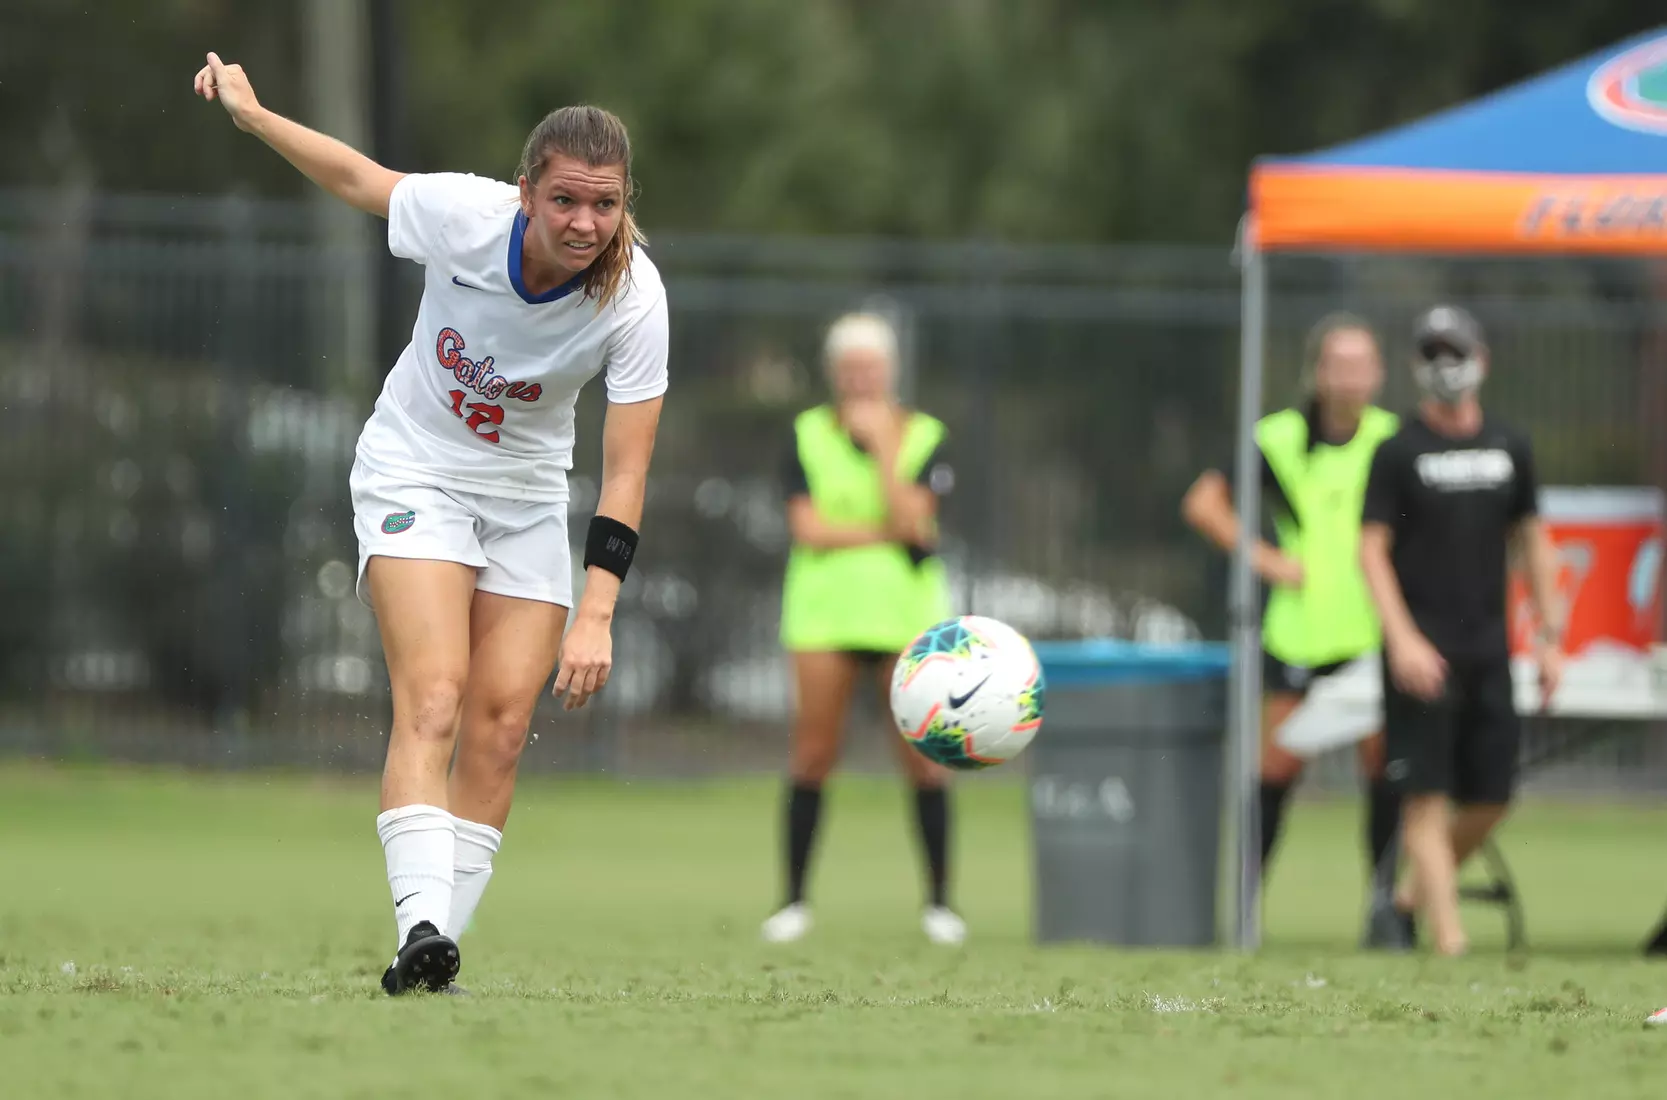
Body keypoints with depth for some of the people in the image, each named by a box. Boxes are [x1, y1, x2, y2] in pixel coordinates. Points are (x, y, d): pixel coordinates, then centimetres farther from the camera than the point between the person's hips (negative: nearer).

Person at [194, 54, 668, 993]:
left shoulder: (635, 298, -22)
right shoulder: (462, 215, -24)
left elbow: (626, 473, -21)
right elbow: (357, 178, -2)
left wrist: (596, 616, -29)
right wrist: (249, 112, 6)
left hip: (530, 501, 2)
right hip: (415, 477, -2)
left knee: (502, 726, -5)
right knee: (434, 699, -21)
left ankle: (439, 952, 1)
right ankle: (421, 928, -34)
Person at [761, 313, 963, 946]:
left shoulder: (923, 437, 4)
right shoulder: (809, 435, 5)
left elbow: (910, 519, -11)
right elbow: (807, 527, -6)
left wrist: (883, 443, -10)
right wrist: (888, 533, -9)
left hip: (906, 613, 0)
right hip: (825, 611, 0)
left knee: (925, 758, -3)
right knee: (812, 757, -3)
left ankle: (939, 901, 6)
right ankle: (795, 900, 6)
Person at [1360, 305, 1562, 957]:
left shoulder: (1509, 448, 10)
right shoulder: (1399, 452, -3)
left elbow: (1531, 541, 17)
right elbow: (1372, 548, -5)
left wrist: (1550, 637, 12)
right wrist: (1402, 639, -16)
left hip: (1487, 648, 5)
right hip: (1420, 651, -5)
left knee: (1491, 794, 4)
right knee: (1427, 797, -9)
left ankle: (1416, 895, 27)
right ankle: (1447, 936, -10)